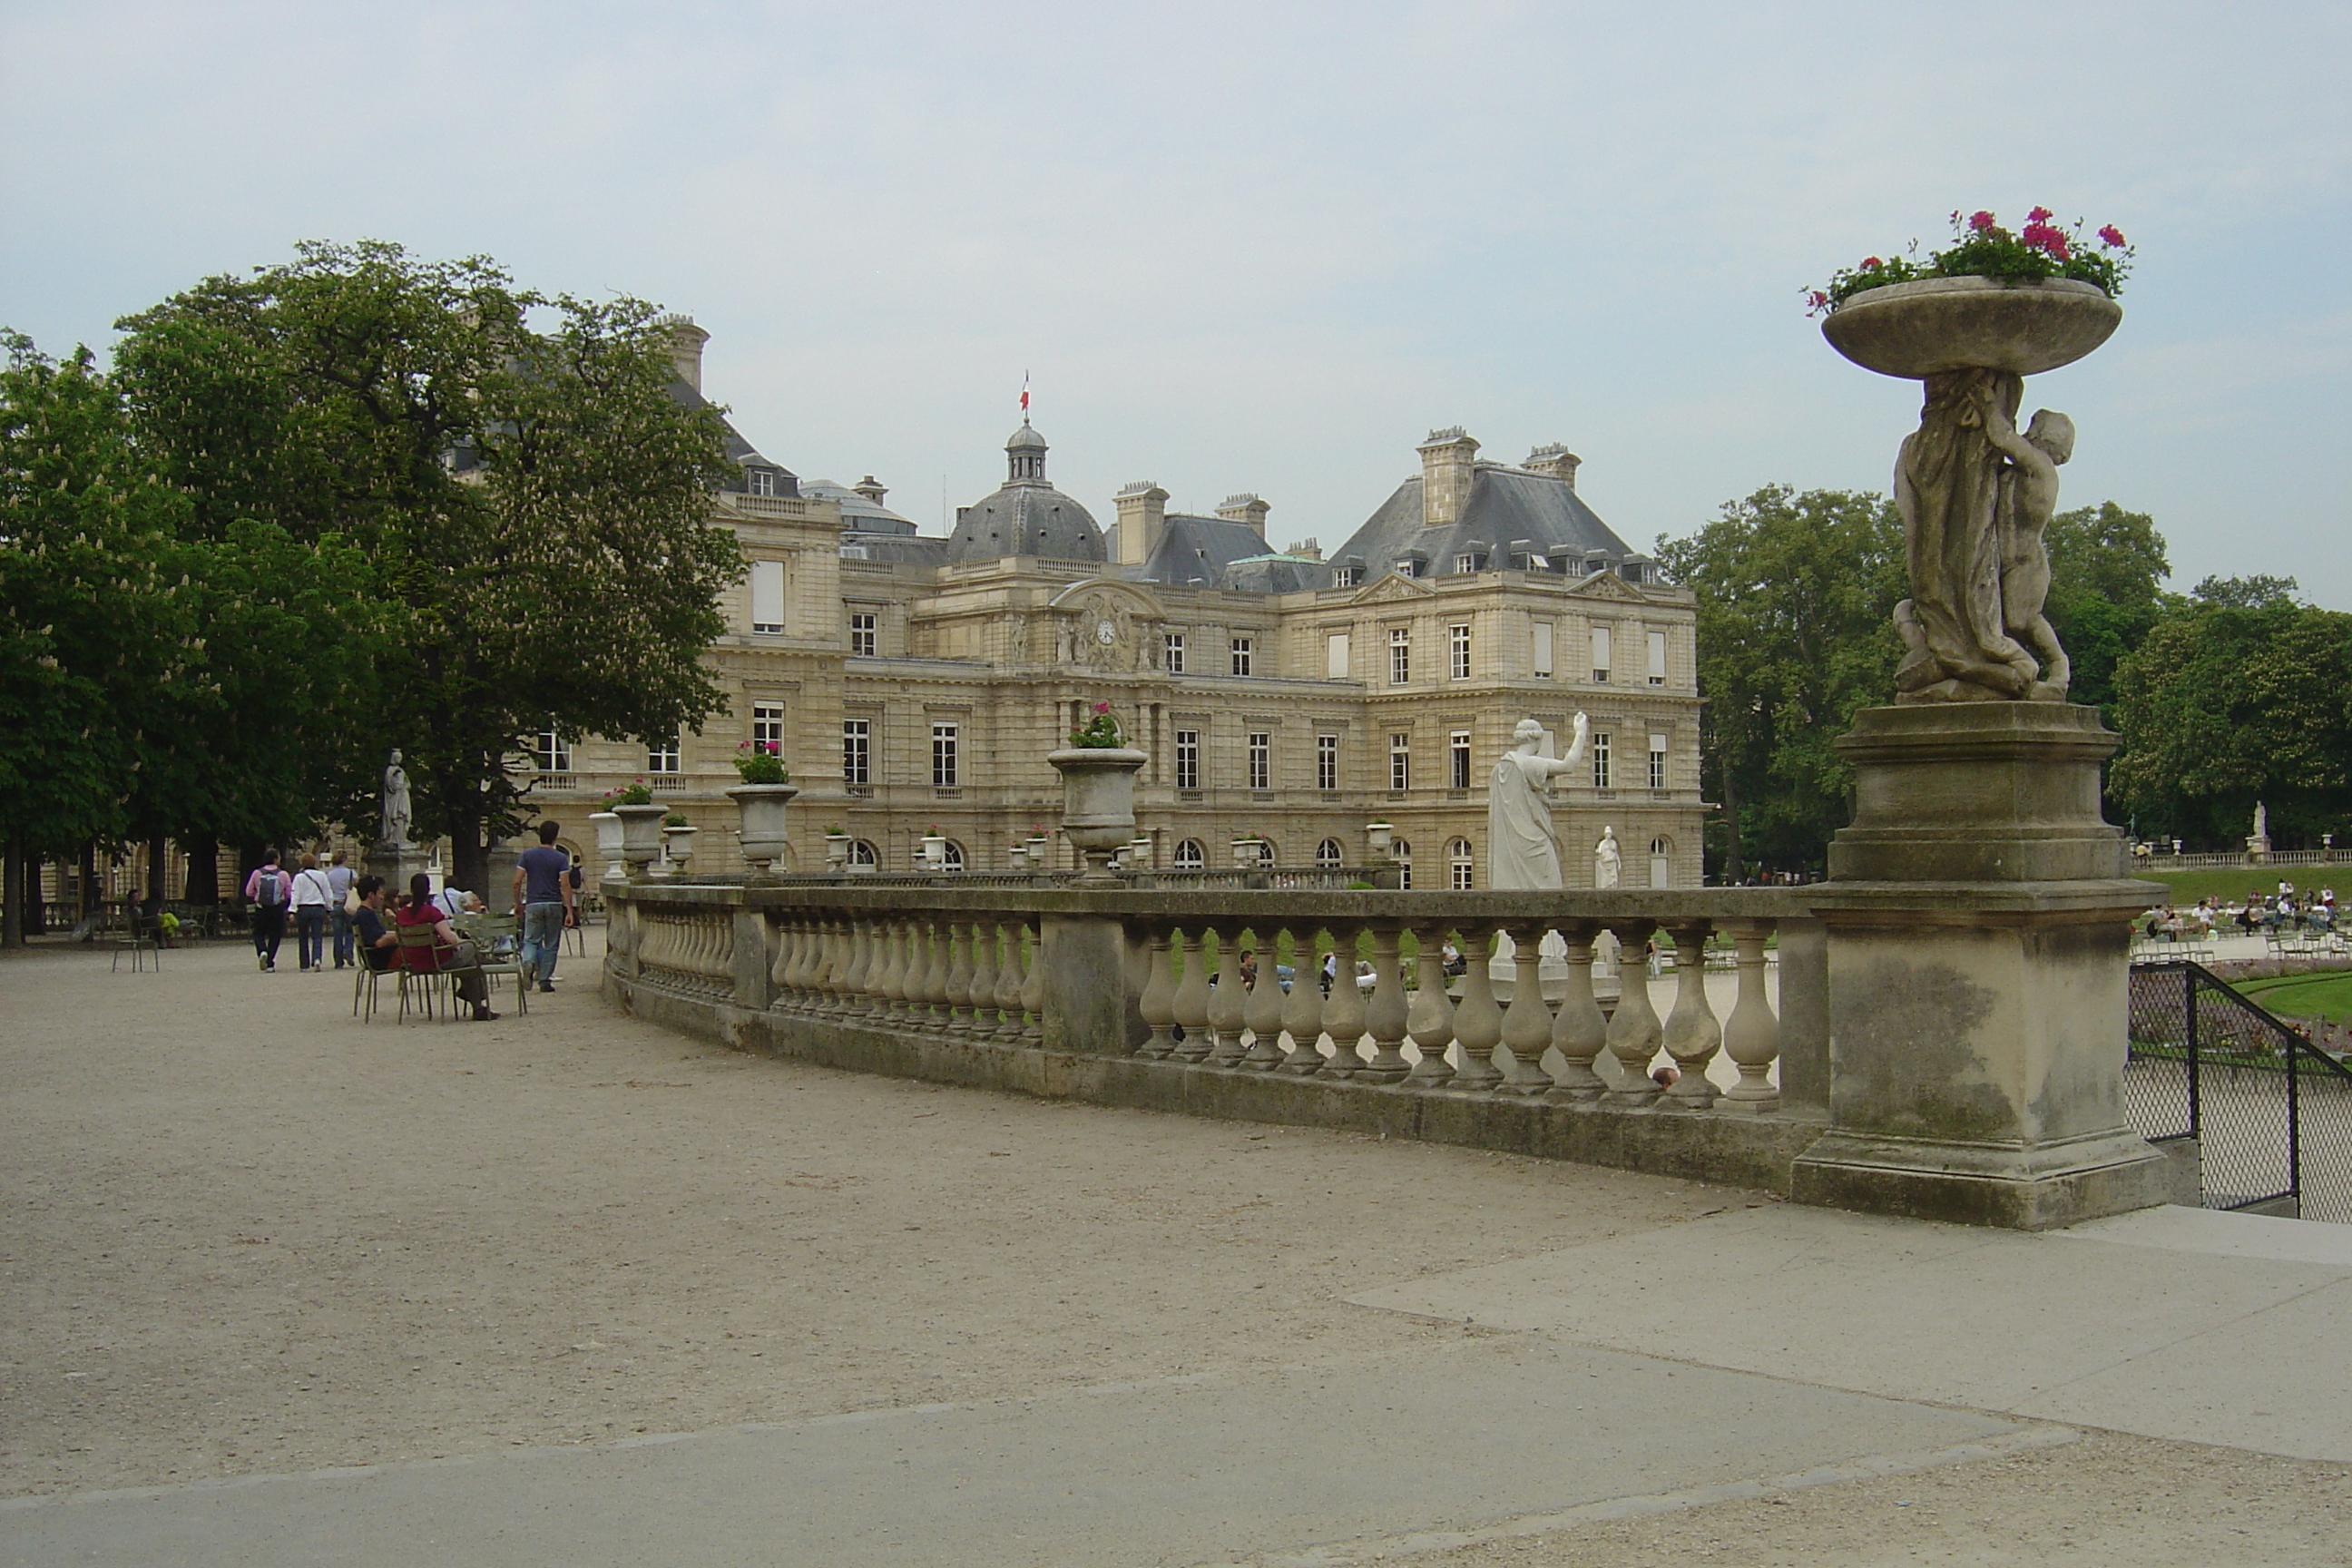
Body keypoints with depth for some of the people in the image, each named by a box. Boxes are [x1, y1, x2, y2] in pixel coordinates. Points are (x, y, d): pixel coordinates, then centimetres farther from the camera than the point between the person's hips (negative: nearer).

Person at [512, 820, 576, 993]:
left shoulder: (526, 855, 1)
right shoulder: (561, 858, -3)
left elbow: (517, 882, -2)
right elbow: (565, 885, -9)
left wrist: (518, 904, 11)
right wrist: (569, 911, -8)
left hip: (533, 904, 1)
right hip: (554, 905, -1)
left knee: (531, 940, 8)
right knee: (551, 945, 8)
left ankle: (528, 962, -23)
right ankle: (545, 980, 8)